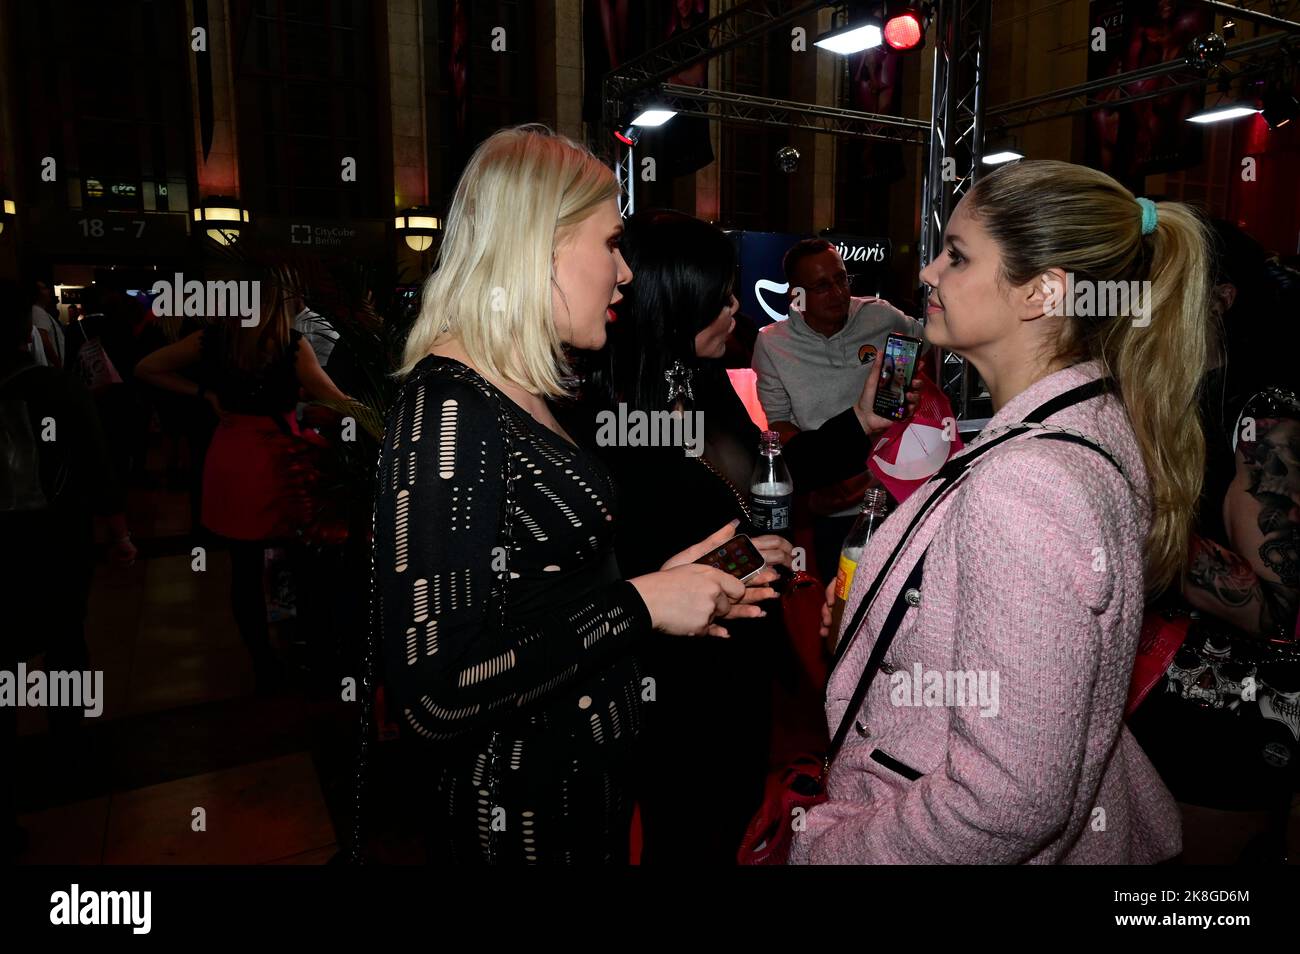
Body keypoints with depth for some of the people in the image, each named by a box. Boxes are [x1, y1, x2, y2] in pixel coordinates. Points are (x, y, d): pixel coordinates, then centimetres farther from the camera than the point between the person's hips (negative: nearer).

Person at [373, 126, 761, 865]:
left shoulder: (523, 397, 5)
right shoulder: (447, 408, -22)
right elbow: (437, 692, -27)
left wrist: (661, 586, 2)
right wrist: (639, 604, -20)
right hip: (518, 822, -8)